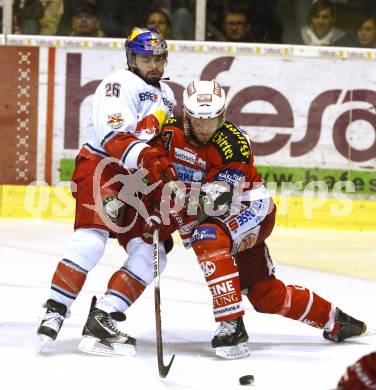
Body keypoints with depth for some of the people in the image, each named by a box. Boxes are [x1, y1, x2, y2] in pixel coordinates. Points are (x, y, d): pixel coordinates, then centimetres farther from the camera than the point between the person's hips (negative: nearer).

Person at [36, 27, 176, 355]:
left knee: (151, 251, -1)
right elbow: (113, 135, -24)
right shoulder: (120, 85, -9)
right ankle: (55, 311, -24)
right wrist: (144, 156, -37)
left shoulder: (166, 95, 19)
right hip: (101, 169, -9)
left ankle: (104, 317, -1)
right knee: (92, 236, -25)